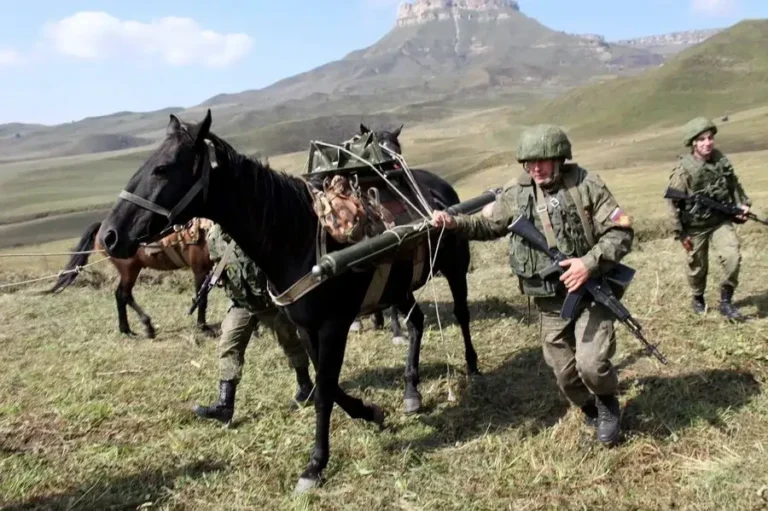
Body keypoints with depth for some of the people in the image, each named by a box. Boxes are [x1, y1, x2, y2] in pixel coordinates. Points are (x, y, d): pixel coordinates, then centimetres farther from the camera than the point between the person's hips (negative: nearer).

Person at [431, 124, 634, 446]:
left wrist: (590, 262, -24)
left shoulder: (585, 185, -10)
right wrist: (453, 223, -1)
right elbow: (489, 226, 16)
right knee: (565, 373, 11)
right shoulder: (515, 194, 1)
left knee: (591, 365, -16)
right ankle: (591, 410, 43)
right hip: (550, 301, 4)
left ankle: (607, 401, 20)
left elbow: (622, 232, -10)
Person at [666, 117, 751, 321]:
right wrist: (680, 233, -14)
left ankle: (726, 301, 2)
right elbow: (673, 203, -14)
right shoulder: (684, 170, -19)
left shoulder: (722, 161, -4)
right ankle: (698, 299, 40)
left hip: (721, 221, 3)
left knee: (732, 257, -16)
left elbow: (734, 185, 14)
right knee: (697, 267, 11)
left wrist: (743, 204, -1)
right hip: (695, 227, -3)